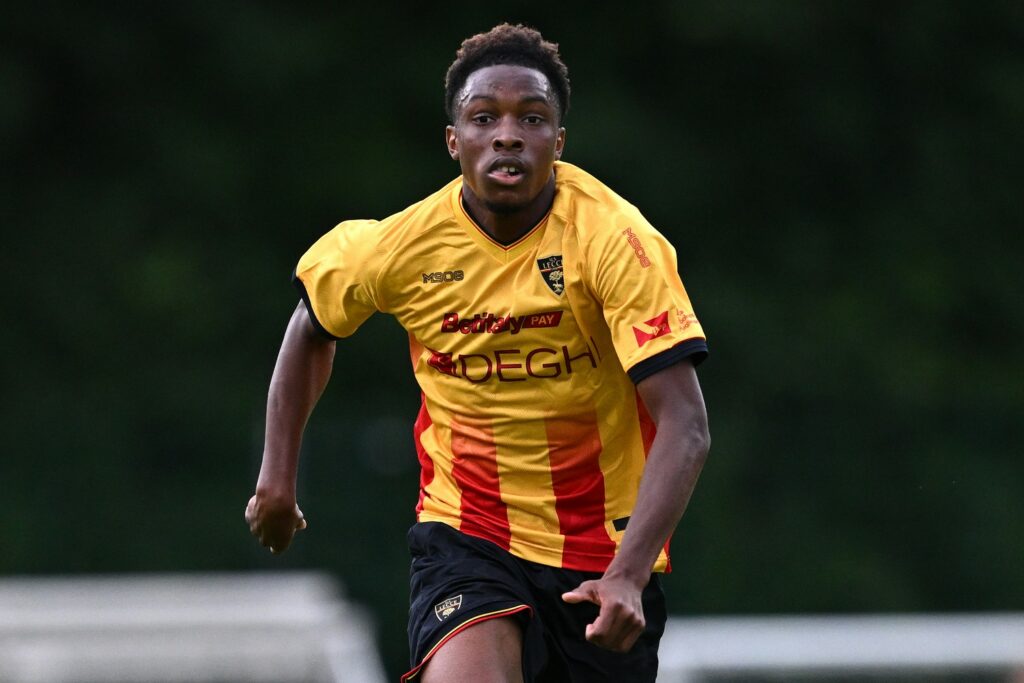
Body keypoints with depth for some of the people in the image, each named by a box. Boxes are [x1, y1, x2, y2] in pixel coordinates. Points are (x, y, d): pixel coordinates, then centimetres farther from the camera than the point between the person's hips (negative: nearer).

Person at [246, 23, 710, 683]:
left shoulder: (615, 240, -18)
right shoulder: (402, 245, -9)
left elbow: (684, 425, -24)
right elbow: (313, 326, 15)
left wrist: (628, 576, -35)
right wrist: (278, 473, 15)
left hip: (605, 550, 0)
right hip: (465, 537, 0)